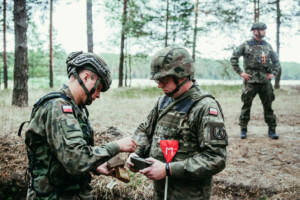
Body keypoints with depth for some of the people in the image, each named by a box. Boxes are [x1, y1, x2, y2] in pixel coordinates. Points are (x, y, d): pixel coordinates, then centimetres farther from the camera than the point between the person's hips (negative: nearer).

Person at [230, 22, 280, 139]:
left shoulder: (267, 46, 12)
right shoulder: (246, 45, 0)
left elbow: (276, 61, 20)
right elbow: (233, 58, 0)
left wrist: (273, 73, 7)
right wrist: (240, 72, -5)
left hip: (265, 80, 3)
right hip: (250, 80, -3)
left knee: (268, 106, 5)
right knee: (246, 106, 1)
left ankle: (272, 130, 13)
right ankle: (243, 129, 11)